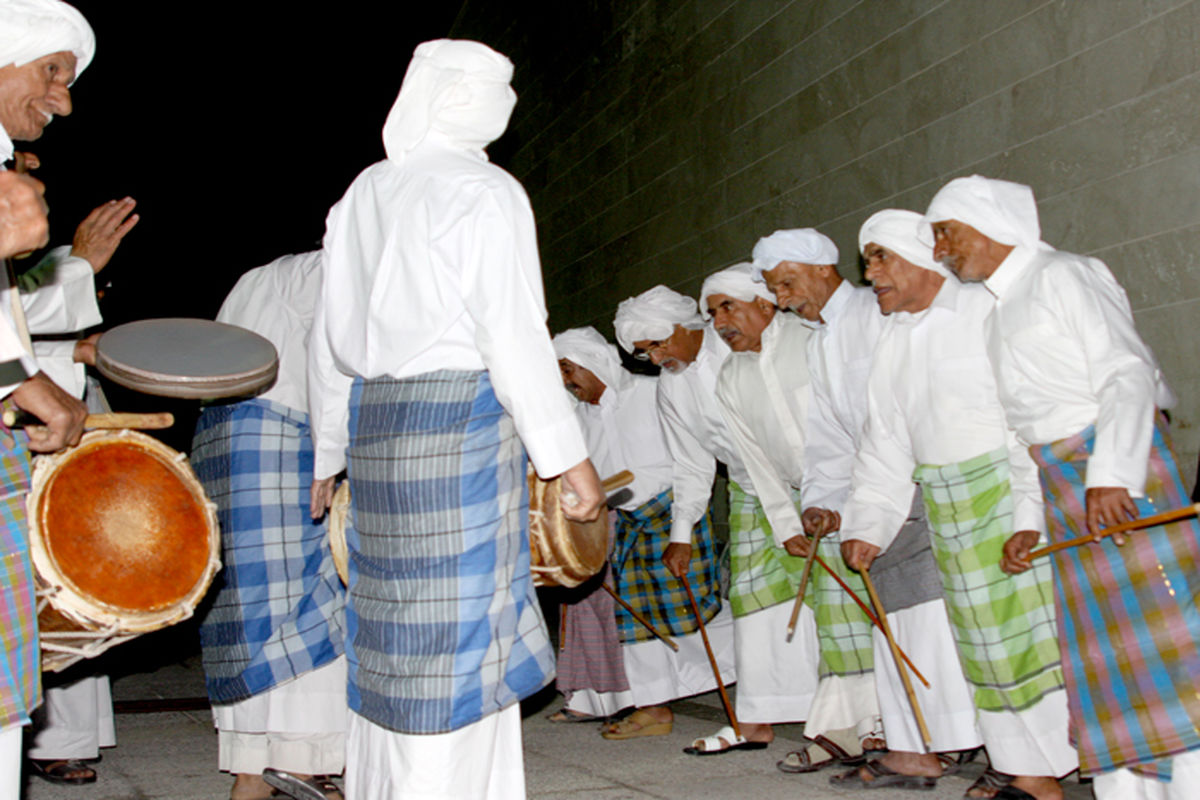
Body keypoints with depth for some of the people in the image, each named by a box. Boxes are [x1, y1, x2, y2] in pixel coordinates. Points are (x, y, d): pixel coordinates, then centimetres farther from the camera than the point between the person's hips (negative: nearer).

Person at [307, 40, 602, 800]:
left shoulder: (362, 195, 14)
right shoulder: (486, 193, -5)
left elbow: (330, 342, 17)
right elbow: (516, 337, -12)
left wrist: (330, 452, 25)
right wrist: (569, 456, -8)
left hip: (373, 420, 7)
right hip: (462, 415, -6)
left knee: (397, 616, 13)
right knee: (459, 622, -3)